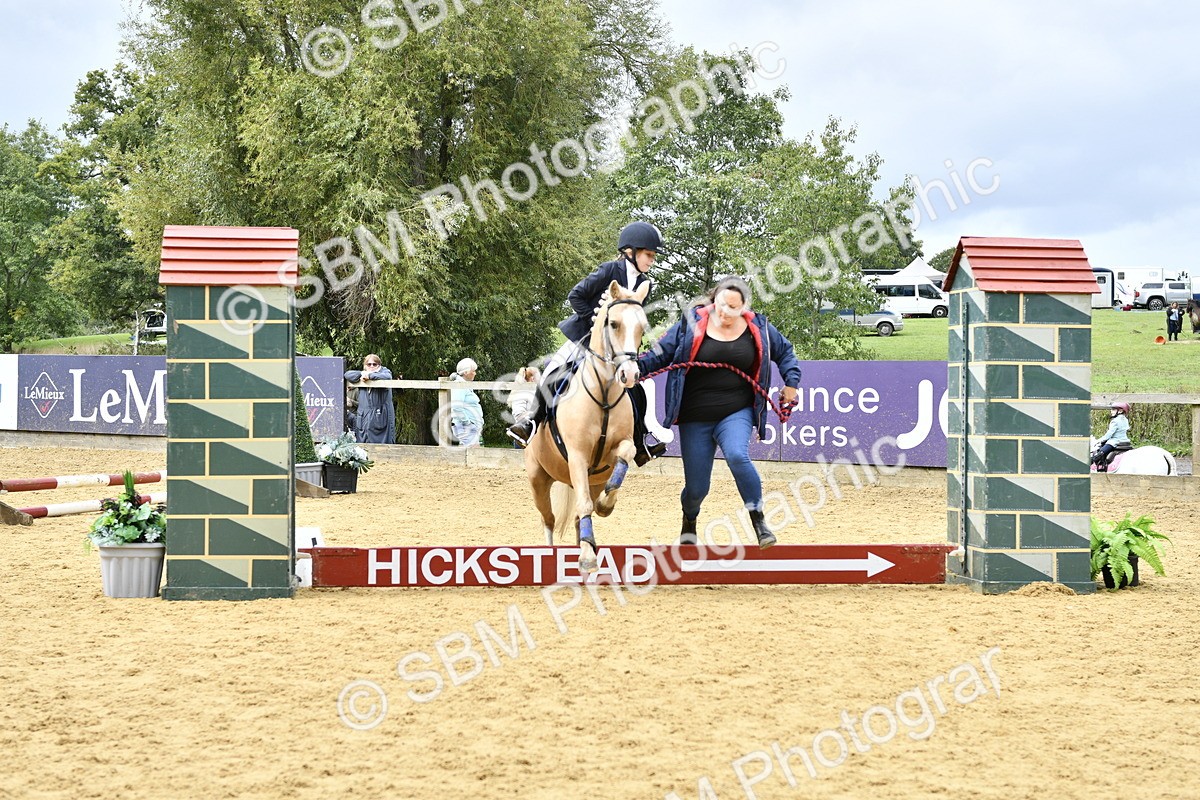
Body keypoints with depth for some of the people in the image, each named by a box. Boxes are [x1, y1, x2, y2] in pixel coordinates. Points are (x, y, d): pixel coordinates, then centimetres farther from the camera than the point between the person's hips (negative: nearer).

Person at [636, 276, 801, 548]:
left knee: (737, 456, -32)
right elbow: (660, 354, -1)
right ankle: (689, 521, 38)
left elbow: (784, 351, 18)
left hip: (736, 413, 0)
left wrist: (791, 382, 7)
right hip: (695, 418, 0)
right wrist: (636, 367, -17)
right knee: (696, 487, 3)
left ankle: (758, 519, -18)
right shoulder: (690, 325, -3)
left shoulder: (758, 329, 3)